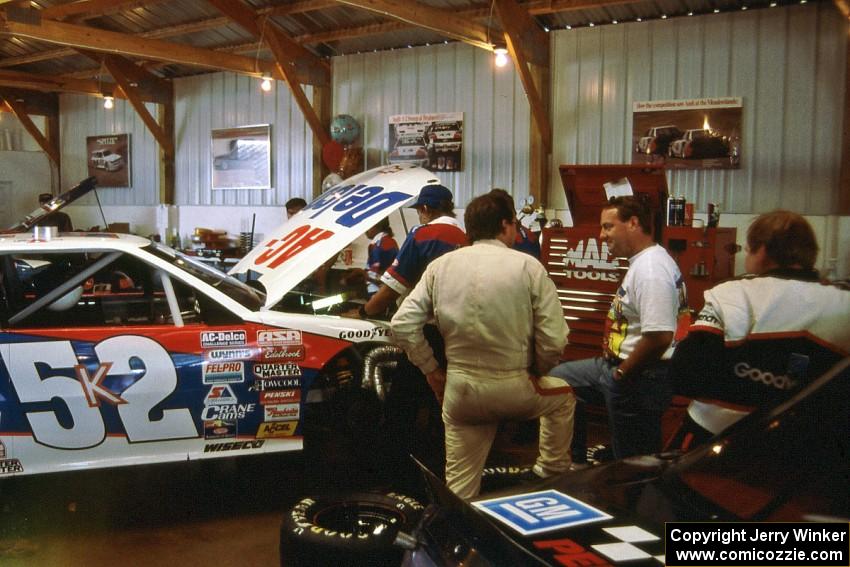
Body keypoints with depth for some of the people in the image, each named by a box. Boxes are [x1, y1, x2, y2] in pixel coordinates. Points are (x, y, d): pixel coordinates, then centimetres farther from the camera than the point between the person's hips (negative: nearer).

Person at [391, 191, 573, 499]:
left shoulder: (441, 266, 4)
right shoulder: (528, 266, -6)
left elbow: (403, 325, 0)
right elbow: (554, 339, -9)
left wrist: (431, 369, 11)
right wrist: (536, 371, 10)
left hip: (459, 391, 3)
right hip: (515, 389, -2)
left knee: (460, 487, 15)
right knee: (562, 396, 30)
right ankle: (553, 471, 39)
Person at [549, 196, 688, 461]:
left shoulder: (651, 270, -23)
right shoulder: (640, 262, 11)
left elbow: (659, 337, -31)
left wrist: (622, 374, -19)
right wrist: (612, 363, 15)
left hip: (640, 377, -11)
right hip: (617, 364, 11)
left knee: (634, 462, 0)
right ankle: (577, 463, 27)